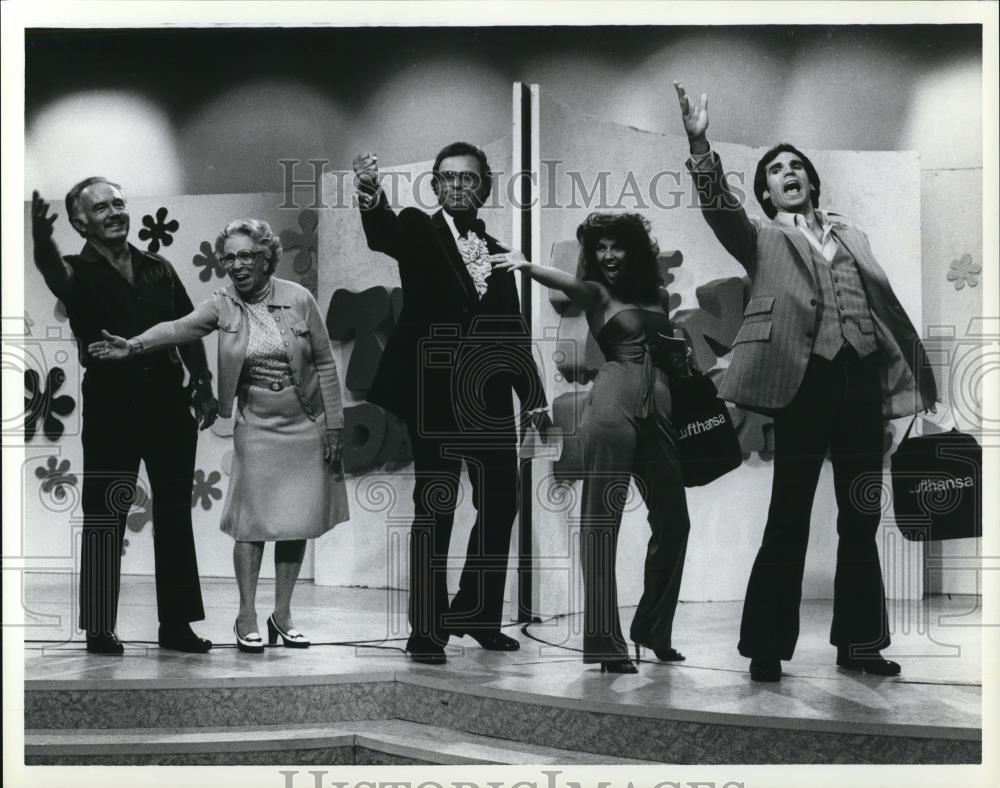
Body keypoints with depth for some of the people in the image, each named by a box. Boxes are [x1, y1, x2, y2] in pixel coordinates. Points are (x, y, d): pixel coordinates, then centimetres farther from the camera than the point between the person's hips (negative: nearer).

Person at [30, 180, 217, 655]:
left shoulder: (157, 269, 12)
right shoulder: (80, 273, -1)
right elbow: (54, 273, -25)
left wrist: (202, 384, 1)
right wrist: (42, 242, -47)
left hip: (168, 405, 4)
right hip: (111, 409, -4)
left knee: (175, 517, 7)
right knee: (104, 518, -1)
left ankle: (176, 624, 15)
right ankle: (99, 630, 4)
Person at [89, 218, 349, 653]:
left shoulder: (299, 299, -7)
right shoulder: (223, 305, -4)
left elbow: (325, 364, -3)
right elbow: (178, 327, -20)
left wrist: (333, 426, -4)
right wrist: (135, 345, -38)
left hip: (306, 427, 0)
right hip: (257, 429, 0)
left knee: (296, 521, 6)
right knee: (252, 522, 0)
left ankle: (282, 613, 18)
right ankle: (246, 617, 10)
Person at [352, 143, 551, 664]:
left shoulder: (496, 251, 16)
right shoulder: (419, 232, 2)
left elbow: (512, 332, 16)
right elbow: (383, 234, -22)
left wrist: (533, 398, 8)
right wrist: (370, 194, -44)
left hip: (489, 400, 5)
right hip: (434, 395, -5)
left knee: (500, 506, 8)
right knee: (434, 510, -4)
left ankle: (478, 615, 23)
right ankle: (426, 630, 0)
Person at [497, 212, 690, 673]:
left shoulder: (654, 295, 17)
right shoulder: (596, 293, 4)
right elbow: (566, 283, -17)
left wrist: (685, 354, 0)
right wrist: (527, 266, -37)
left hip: (658, 409, 6)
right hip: (613, 405, -6)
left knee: (673, 519, 11)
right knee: (601, 519, -8)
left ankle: (652, 628, 26)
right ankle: (604, 641, -11)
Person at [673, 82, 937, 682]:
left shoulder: (850, 234, 21)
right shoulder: (763, 239, 9)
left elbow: (885, 300, 21)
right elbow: (719, 206, -10)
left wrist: (915, 374, 14)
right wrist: (700, 144, -25)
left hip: (862, 380, 4)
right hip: (806, 382, -4)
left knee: (861, 520, 8)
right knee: (789, 518, -4)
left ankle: (859, 642, 17)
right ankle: (768, 648, 2)